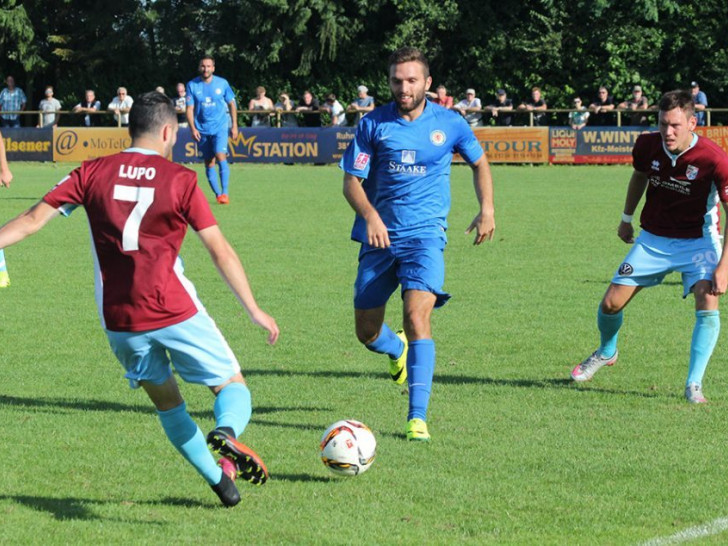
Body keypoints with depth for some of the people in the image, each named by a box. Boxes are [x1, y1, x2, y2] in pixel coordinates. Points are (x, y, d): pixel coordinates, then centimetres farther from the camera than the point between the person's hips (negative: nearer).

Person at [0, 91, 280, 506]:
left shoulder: (93, 173, 4)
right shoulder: (180, 180, -3)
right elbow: (221, 251, -3)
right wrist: (254, 310, 2)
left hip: (119, 319, 3)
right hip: (176, 312, -3)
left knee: (167, 401, 22)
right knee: (233, 385, 7)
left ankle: (220, 481, 22)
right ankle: (226, 433, -26)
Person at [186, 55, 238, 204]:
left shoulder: (222, 83, -1)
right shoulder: (192, 85, -1)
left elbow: (232, 104, 8)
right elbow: (190, 108, -1)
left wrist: (234, 125, 5)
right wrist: (193, 128, -13)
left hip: (220, 127, -2)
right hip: (202, 129, 2)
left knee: (220, 156, -19)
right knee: (209, 163, 5)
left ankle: (224, 193, -17)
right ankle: (218, 195, 13)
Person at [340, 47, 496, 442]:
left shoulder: (448, 123, 1)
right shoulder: (373, 124, 0)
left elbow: (479, 162, 19)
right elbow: (352, 181, 0)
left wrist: (486, 210, 7)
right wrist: (369, 215, -19)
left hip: (424, 234, -2)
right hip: (379, 236, 2)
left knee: (416, 313, -23)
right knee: (366, 332, 8)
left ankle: (418, 417, -22)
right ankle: (397, 350, 47)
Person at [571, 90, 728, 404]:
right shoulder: (648, 145, -14)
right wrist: (627, 219, 22)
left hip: (698, 241, -3)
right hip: (654, 238, 4)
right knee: (611, 304, 1)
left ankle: (694, 384, -18)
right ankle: (606, 353, 34)